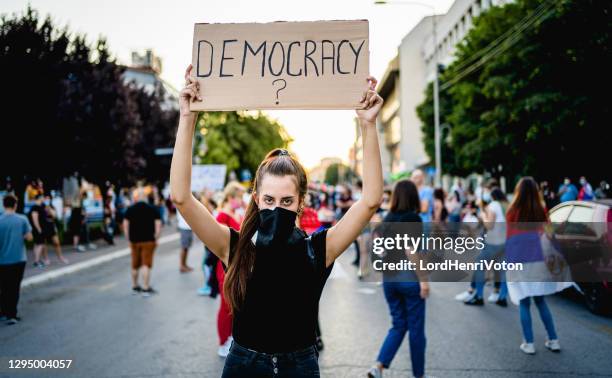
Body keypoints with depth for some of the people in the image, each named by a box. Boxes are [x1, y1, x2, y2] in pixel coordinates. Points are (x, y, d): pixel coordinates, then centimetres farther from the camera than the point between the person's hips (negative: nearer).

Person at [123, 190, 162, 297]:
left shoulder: (130, 209, 3)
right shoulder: (152, 209, -2)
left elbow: (125, 225, 0)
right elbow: (158, 224, -7)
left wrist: (129, 239, 7)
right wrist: (156, 238, 1)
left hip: (134, 240, 3)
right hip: (148, 240, -3)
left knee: (135, 265, 15)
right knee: (146, 264, -1)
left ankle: (135, 287, 29)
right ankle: (146, 288, -2)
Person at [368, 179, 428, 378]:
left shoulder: (387, 218, 6)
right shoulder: (413, 218, -12)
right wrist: (424, 279, -16)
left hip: (389, 279, 6)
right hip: (410, 279, -6)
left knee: (398, 325, 16)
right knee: (416, 329, 10)